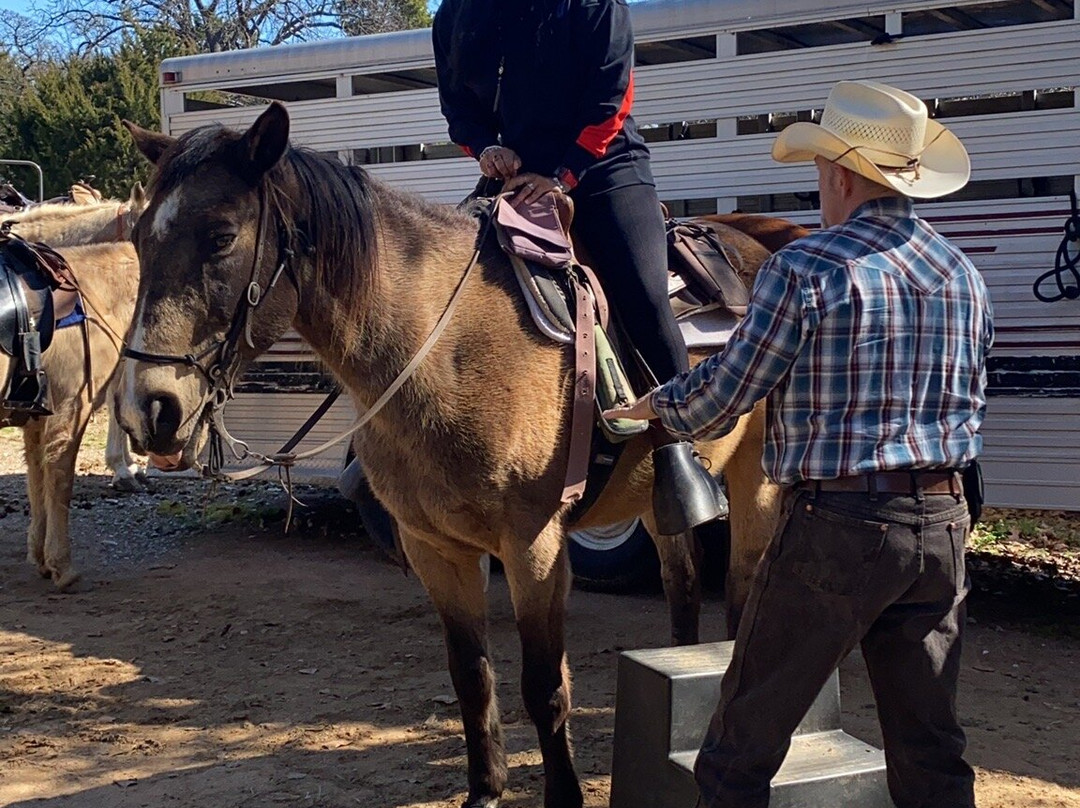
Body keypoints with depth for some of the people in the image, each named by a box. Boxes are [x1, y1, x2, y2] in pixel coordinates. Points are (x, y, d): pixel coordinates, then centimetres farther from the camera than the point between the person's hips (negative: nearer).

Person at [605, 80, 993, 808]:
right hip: (942, 525, 7)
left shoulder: (807, 269, -13)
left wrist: (651, 405, 12)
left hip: (836, 527, -6)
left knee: (744, 740, 7)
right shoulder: (963, 274, 7)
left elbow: (719, 399, -8)